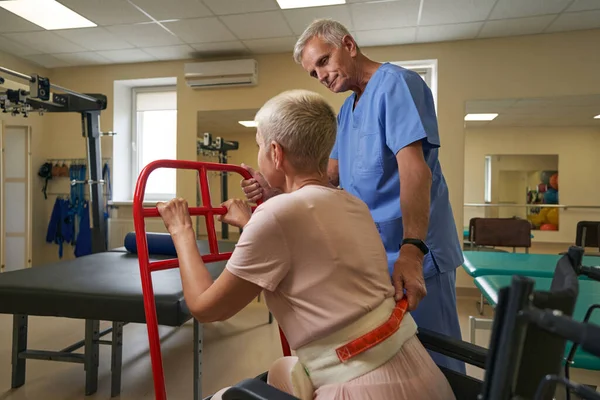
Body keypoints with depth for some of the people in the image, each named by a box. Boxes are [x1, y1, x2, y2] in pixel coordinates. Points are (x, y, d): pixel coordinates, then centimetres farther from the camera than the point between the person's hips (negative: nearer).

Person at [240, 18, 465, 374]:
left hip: (414, 255, -8)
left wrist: (411, 250, -33)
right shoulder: (347, 111, 17)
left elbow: (414, 167, -24)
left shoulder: (395, 83, -11)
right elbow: (333, 174, 12)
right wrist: (276, 189, -4)